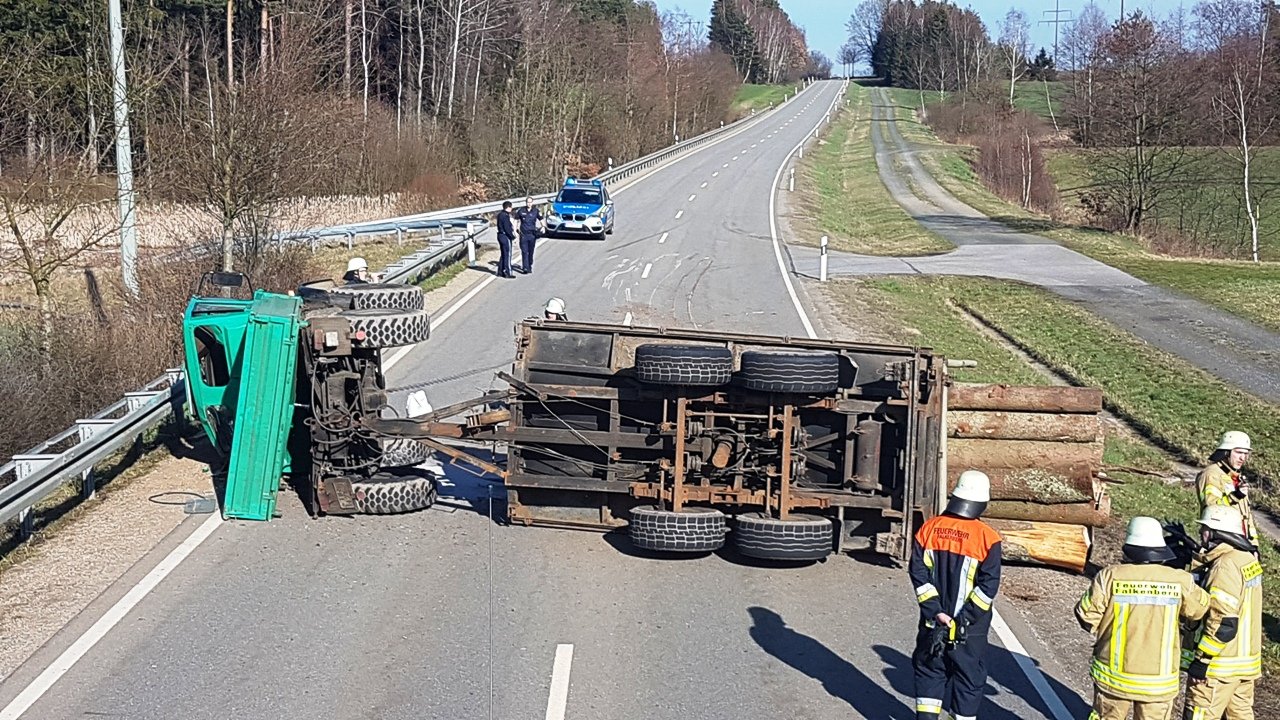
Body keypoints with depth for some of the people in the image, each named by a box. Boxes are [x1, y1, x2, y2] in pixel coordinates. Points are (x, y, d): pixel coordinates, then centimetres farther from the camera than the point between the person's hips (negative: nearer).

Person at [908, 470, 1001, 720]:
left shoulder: (930, 528, -4)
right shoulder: (987, 538, -14)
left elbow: (918, 572, -6)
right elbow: (988, 586, -16)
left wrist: (935, 611, -6)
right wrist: (964, 619, -11)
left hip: (933, 623, 3)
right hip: (969, 630, -3)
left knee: (929, 672, 16)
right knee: (969, 678, 12)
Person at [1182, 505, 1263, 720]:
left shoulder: (1225, 566, -21)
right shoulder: (1248, 560, 8)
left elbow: (1223, 623, -24)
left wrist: (1201, 660, -20)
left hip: (1221, 665, -9)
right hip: (1247, 660, 10)